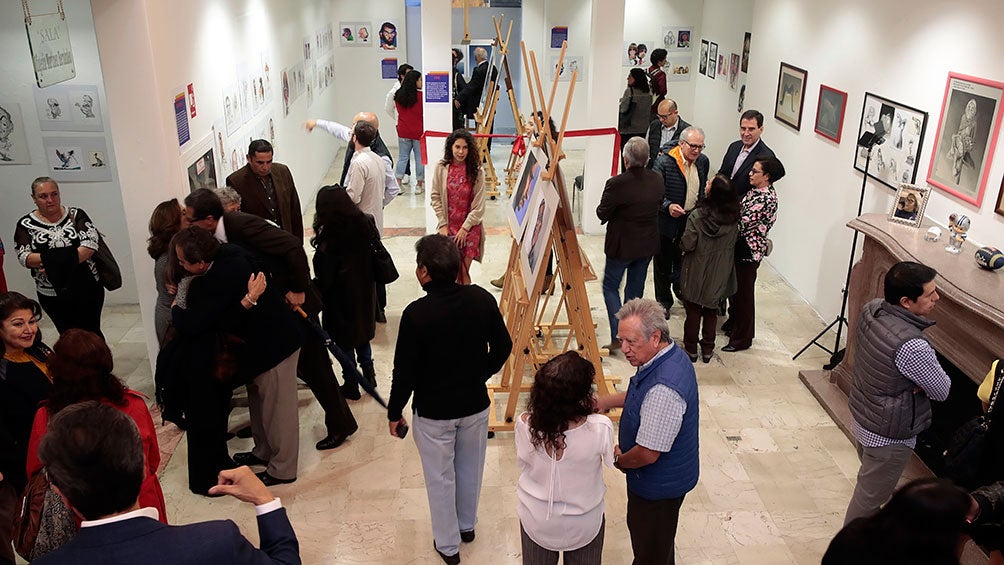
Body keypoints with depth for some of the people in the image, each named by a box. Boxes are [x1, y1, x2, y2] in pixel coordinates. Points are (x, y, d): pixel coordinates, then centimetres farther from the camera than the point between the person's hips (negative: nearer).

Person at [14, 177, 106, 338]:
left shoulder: (76, 215, 1)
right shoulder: (25, 224, 3)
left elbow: (90, 243, -14)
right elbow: (24, 257, -8)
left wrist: (66, 261, -26)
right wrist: (47, 258, -25)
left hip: (87, 288, -1)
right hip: (52, 295, 1)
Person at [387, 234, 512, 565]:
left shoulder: (416, 314, -25)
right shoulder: (482, 299, -13)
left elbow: (405, 372, -18)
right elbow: (503, 346, -1)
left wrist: (394, 413, -2)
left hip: (433, 411, -4)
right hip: (476, 404, 4)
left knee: (440, 477, 16)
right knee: (470, 468, 24)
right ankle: (467, 525, 47)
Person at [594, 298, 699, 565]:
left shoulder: (664, 389, -38)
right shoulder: (670, 355, -6)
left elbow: (647, 454, -32)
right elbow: (643, 395, 15)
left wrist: (619, 459, -11)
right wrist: (606, 401, 1)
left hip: (658, 485, -9)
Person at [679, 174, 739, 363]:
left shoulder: (697, 216, -24)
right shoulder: (734, 216, -11)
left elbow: (687, 245, -19)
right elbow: (734, 242, 1)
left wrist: (680, 241, 2)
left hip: (696, 273, -3)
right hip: (719, 274, 3)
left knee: (693, 311, 15)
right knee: (711, 312, 19)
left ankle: (691, 349, 26)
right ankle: (707, 349, 28)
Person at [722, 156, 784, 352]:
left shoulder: (768, 199, -22)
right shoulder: (755, 191, 6)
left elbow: (743, 223, -25)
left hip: (749, 251, -9)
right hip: (738, 247, 9)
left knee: (744, 292, 3)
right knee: (734, 288, 21)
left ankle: (742, 338, 17)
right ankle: (733, 323, 40)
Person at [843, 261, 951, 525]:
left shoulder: (871, 309, -11)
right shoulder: (912, 346, -35)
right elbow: (942, 391, -20)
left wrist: (916, 379, -9)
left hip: (861, 417, 9)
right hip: (889, 436, -8)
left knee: (868, 482, 29)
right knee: (869, 497, 13)